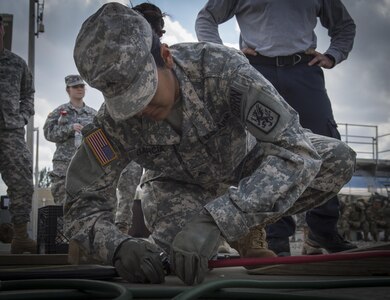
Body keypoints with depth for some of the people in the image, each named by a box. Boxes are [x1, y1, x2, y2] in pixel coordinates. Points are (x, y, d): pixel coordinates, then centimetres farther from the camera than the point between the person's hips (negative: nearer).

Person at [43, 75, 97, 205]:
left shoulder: (93, 114, 14)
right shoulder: (59, 111, 9)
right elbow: (49, 132, -2)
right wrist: (70, 128, -13)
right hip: (64, 163, -2)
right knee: (63, 204, -6)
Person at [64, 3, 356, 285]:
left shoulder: (221, 67, -37)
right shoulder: (114, 120, -30)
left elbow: (295, 149, -43)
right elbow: (83, 205, -25)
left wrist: (215, 219, -55)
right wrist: (119, 245, -49)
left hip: (240, 170, 0)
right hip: (178, 186, 0)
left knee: (339, 158, -21)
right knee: (171, 267, -28)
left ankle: (247, 231, -2)